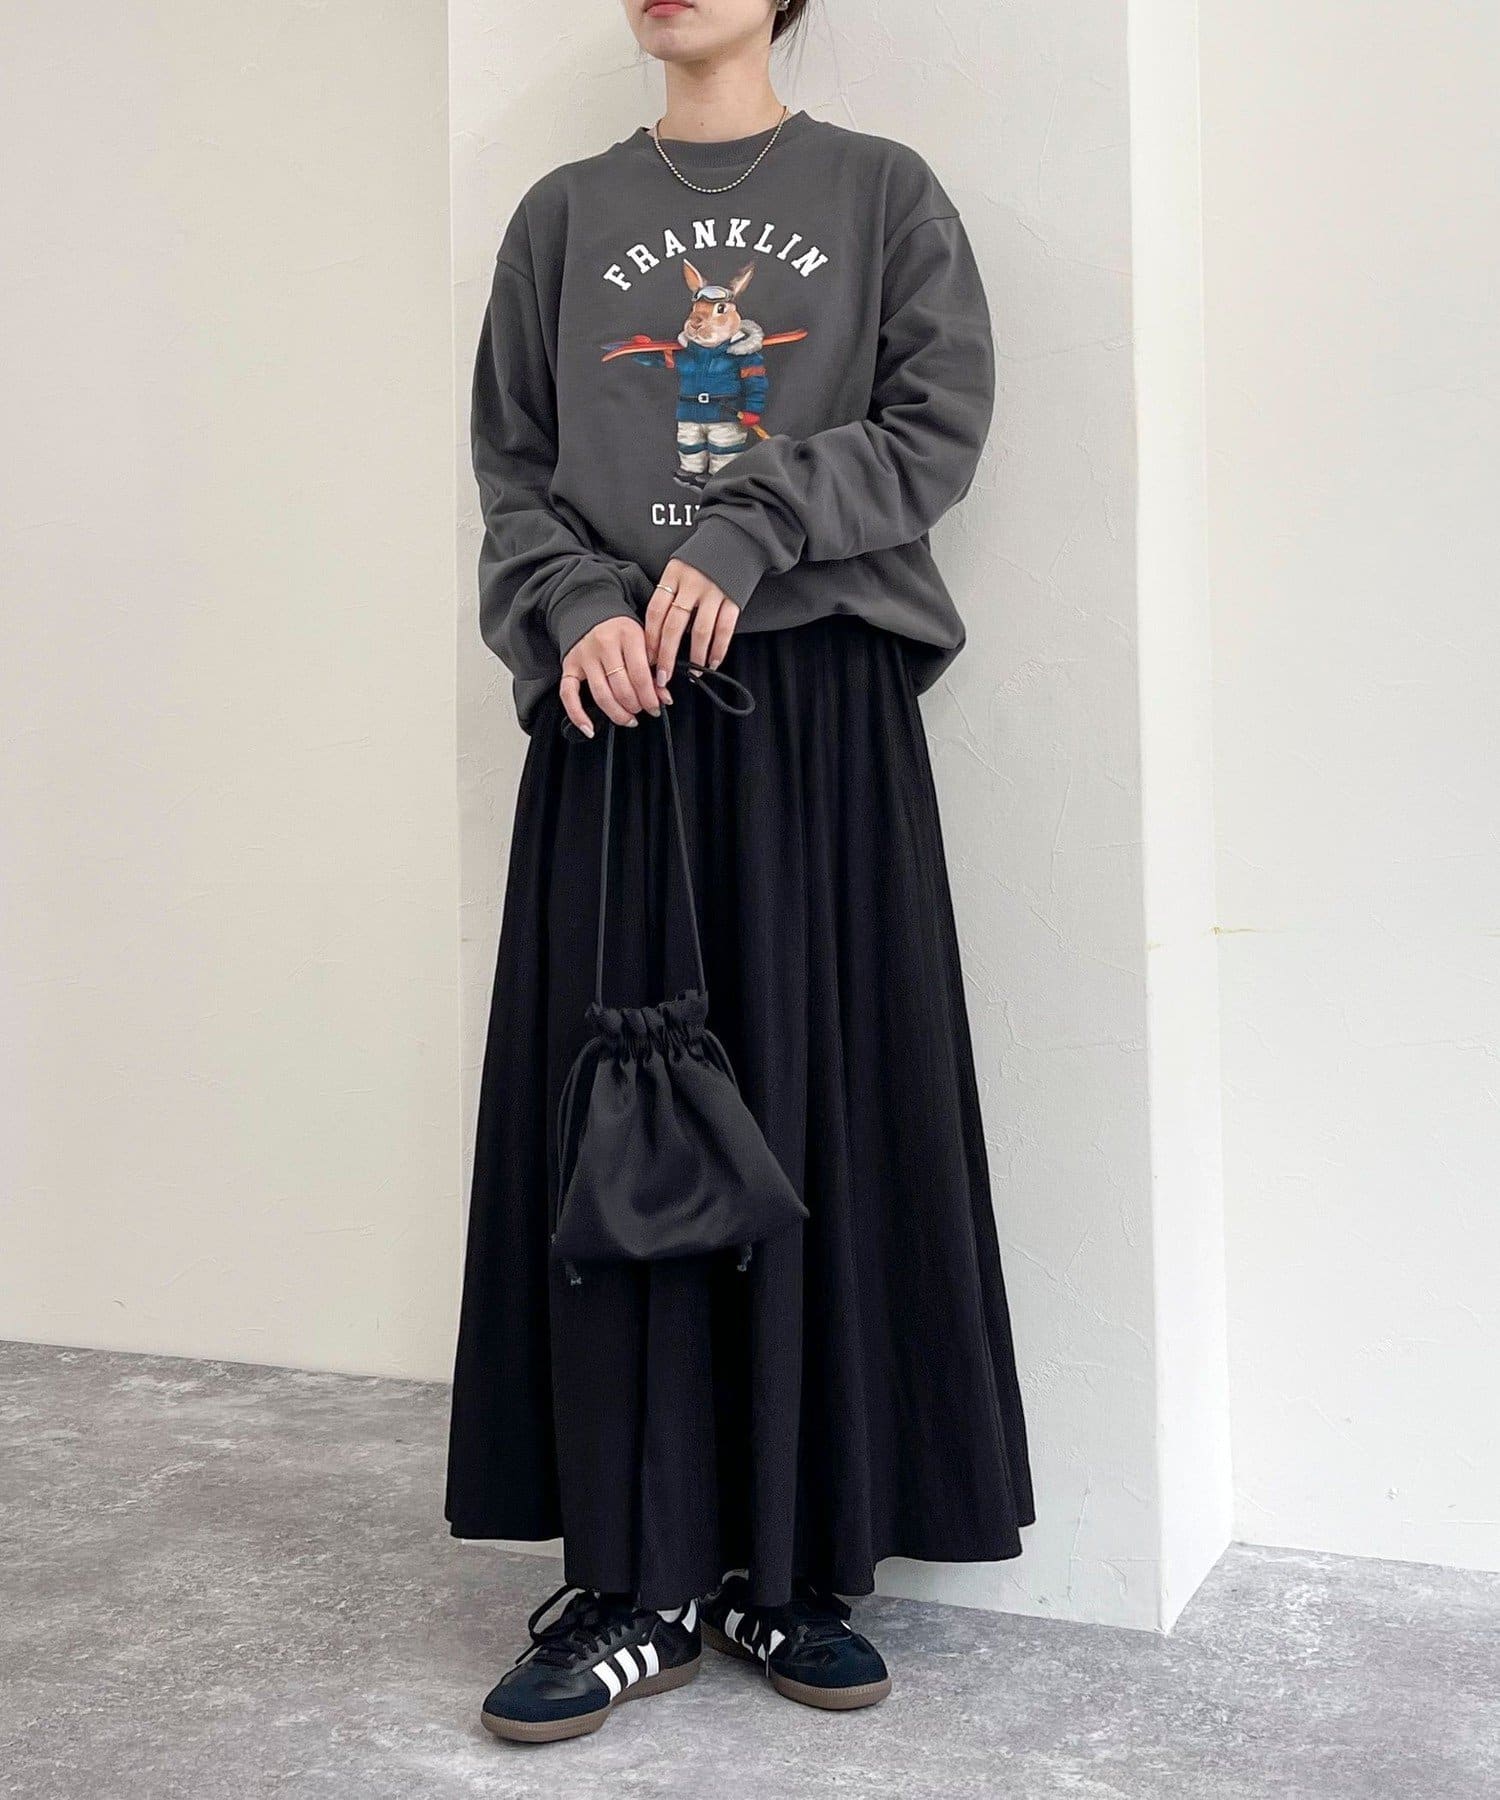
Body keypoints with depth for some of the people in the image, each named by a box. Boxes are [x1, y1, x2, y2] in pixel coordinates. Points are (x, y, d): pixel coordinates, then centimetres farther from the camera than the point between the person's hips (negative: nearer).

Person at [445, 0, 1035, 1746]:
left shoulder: (882, 192, 11)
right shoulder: (566, 214, 17)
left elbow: (939, 426, 1)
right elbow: (511, 464, 12)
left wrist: (746, 541, -12)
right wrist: (578, 606, -8)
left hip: (819, 697, -1)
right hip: (618, 701, 2)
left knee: (818, 1112, -2)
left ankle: (798, 1568, 8)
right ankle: (639, 1584, 6)